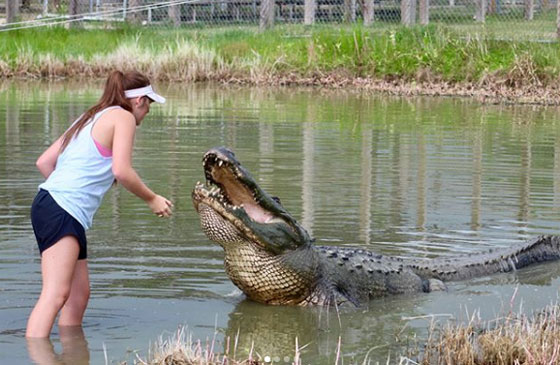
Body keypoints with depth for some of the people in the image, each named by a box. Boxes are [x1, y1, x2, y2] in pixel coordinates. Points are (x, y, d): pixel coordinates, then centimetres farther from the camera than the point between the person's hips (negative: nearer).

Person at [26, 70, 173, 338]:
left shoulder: (89, 119, 26)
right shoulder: (123, 117, 1)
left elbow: (44, 162, 22)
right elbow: (121, 171, -13)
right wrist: (152, 199, -1)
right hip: (62, 211, -10)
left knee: (79, 294, 12)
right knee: (56, 293, -21)